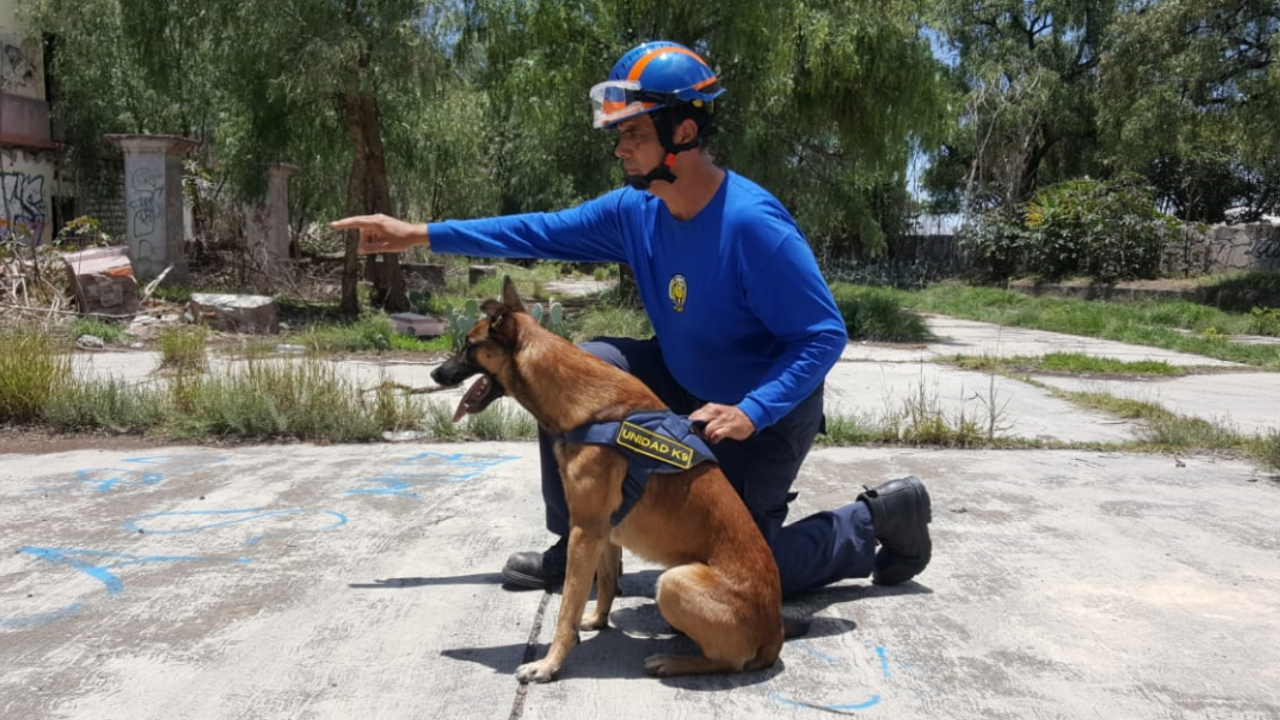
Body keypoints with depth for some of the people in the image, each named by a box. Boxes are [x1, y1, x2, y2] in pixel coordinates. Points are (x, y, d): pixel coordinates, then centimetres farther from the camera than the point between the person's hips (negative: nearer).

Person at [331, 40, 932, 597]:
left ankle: (879, 519, 16)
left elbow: (824, 336, -27)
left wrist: (748, 413, -38)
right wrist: (421, 235, 0)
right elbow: (543, 232, 1)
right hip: (682, 383, 7)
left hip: (767, 410, -6)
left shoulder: (753, 223, -31)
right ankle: (580, 543, 5)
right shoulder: (635, 210, -9)